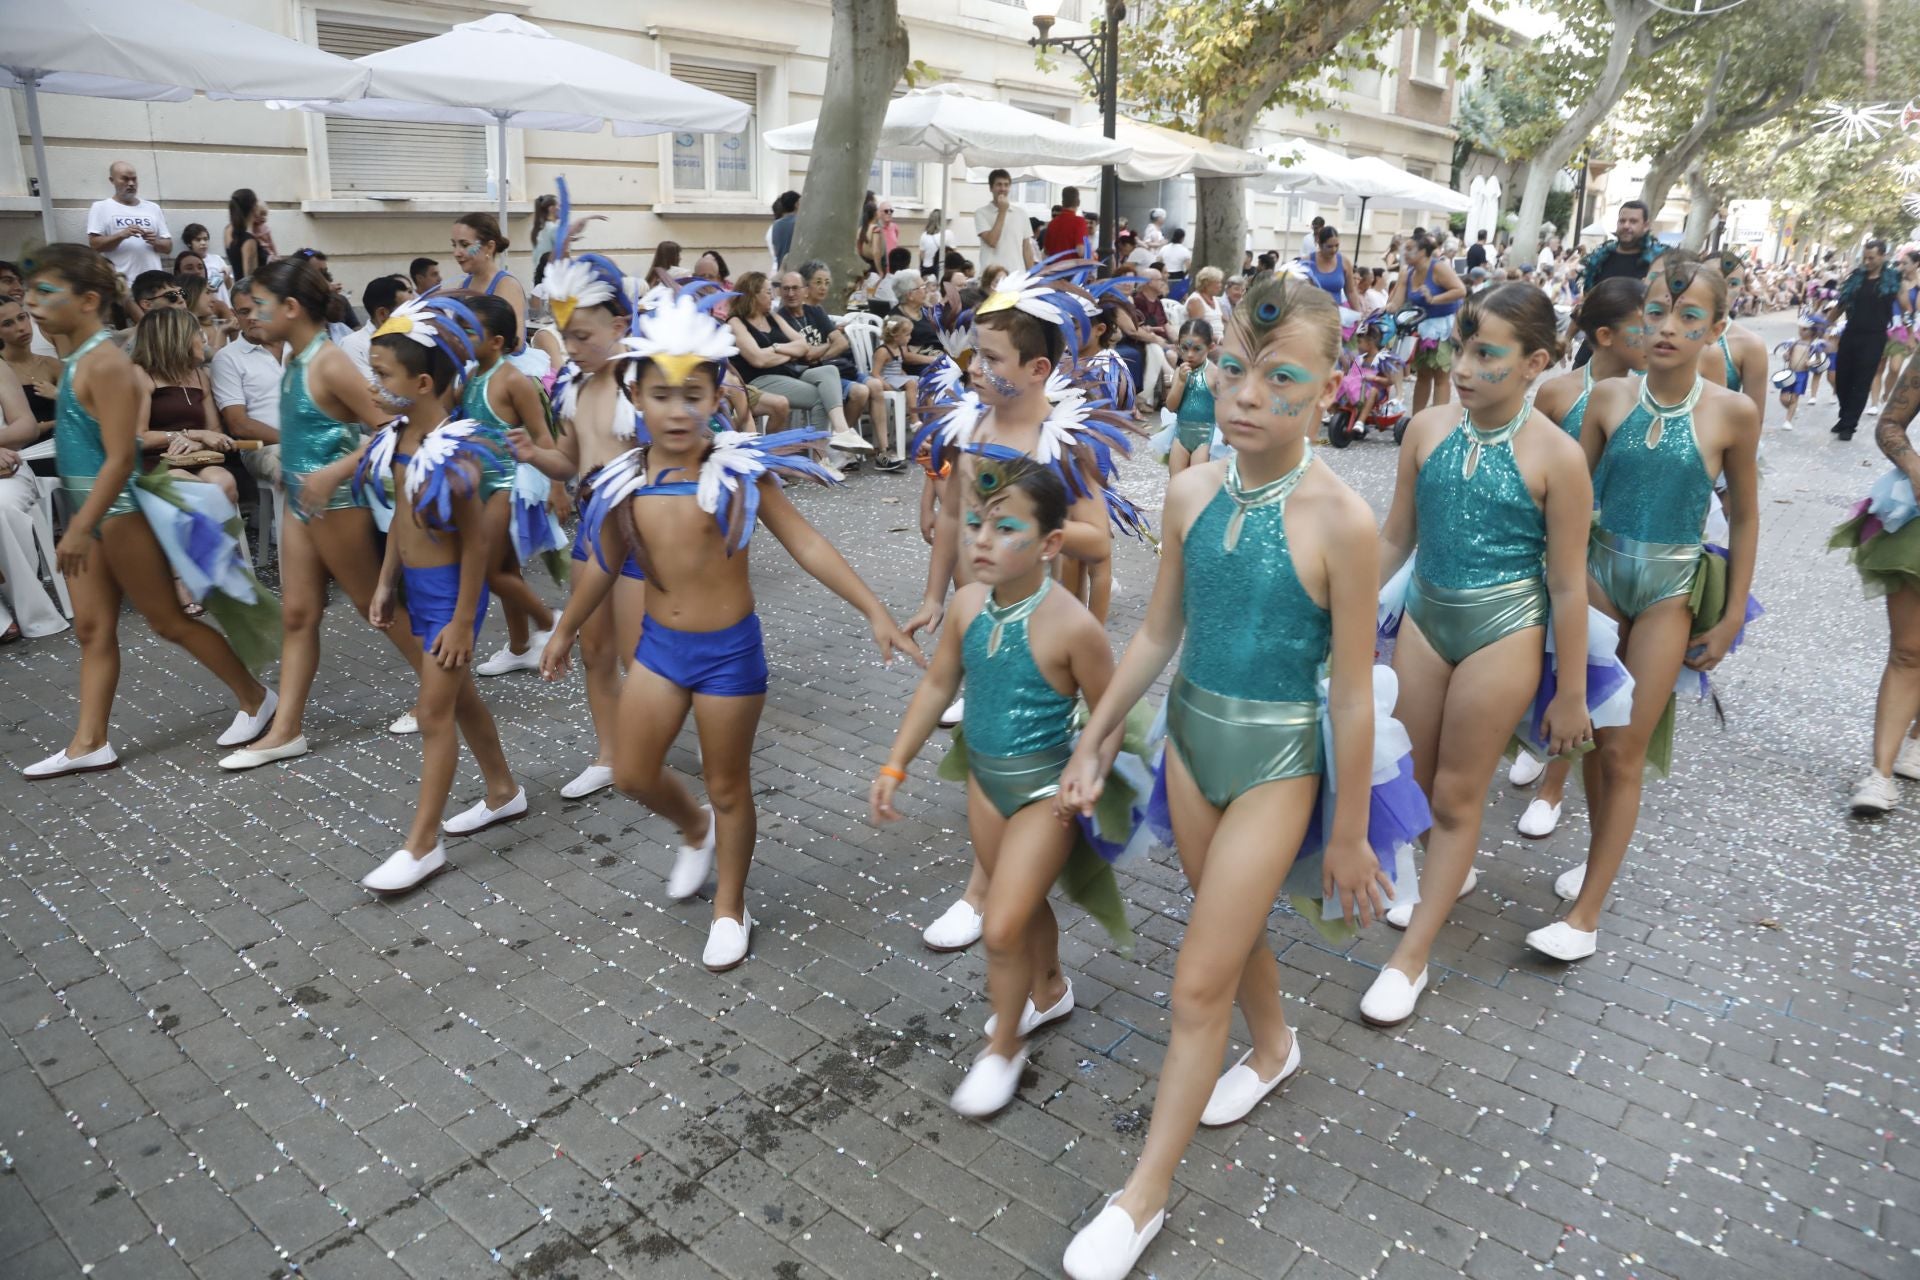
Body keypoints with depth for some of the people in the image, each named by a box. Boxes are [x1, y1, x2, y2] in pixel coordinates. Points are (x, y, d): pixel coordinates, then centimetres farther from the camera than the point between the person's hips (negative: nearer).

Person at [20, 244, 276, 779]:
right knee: (93, 630, 10)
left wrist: (81, 528, -24)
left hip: (117, 510, -9)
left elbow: (120, 458, -22)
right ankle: (89, 743, 16)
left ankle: (255, 698, 15)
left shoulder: (104, 363, -18)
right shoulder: (76, 358, 11)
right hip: (88, 507, 9)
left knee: (168, 622, 2)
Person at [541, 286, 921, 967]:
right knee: (633, 772, 11)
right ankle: (695, 830, 45)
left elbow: (806, 545, -15)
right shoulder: (628, 481, -3)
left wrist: (874, 612, -21)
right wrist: (565, 631, 22)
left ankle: (730, 909, 31)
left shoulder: (740, 470, -15)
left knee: (727, 787, 9)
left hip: (729, 649, -4)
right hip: (658, 643, 4)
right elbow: (606, 564, 12)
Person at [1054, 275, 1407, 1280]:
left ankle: (1144, 1194, 19)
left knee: (1199, 982, 2)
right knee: (1232, 926, 24)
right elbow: (1158, 634, 6)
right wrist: (1094, 741, 9)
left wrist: (1348, 835, -5)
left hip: (1276, 761, -5)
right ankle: (1273, 1047, 55)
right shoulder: (1191, 492, -5)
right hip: (1190, 735, 5)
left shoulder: (1339, 520, -21)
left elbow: (1352, 695, -13)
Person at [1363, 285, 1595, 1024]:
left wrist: (1571, 694, -5)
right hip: (1426, 616, 4)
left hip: (1503, 631, -4)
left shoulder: (1556, 456, -15)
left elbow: (1568, 585, -9)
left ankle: (1411, 957, 18)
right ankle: (1452, 867, 48)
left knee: (1457, 794, 6)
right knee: (1415, 774, 16)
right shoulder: (1429, 428, -5)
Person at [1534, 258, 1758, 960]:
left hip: (1670, 590, -2)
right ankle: (1601, 853, 35)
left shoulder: (1732, 413, -7)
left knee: (1625, 749, -1)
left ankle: (1585, 914, 6)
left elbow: (1743, 517, 2)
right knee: (1593, 731, 11)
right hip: (1599, 572, 2)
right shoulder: (1609, 396, -4)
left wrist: (1730, 618, 2)